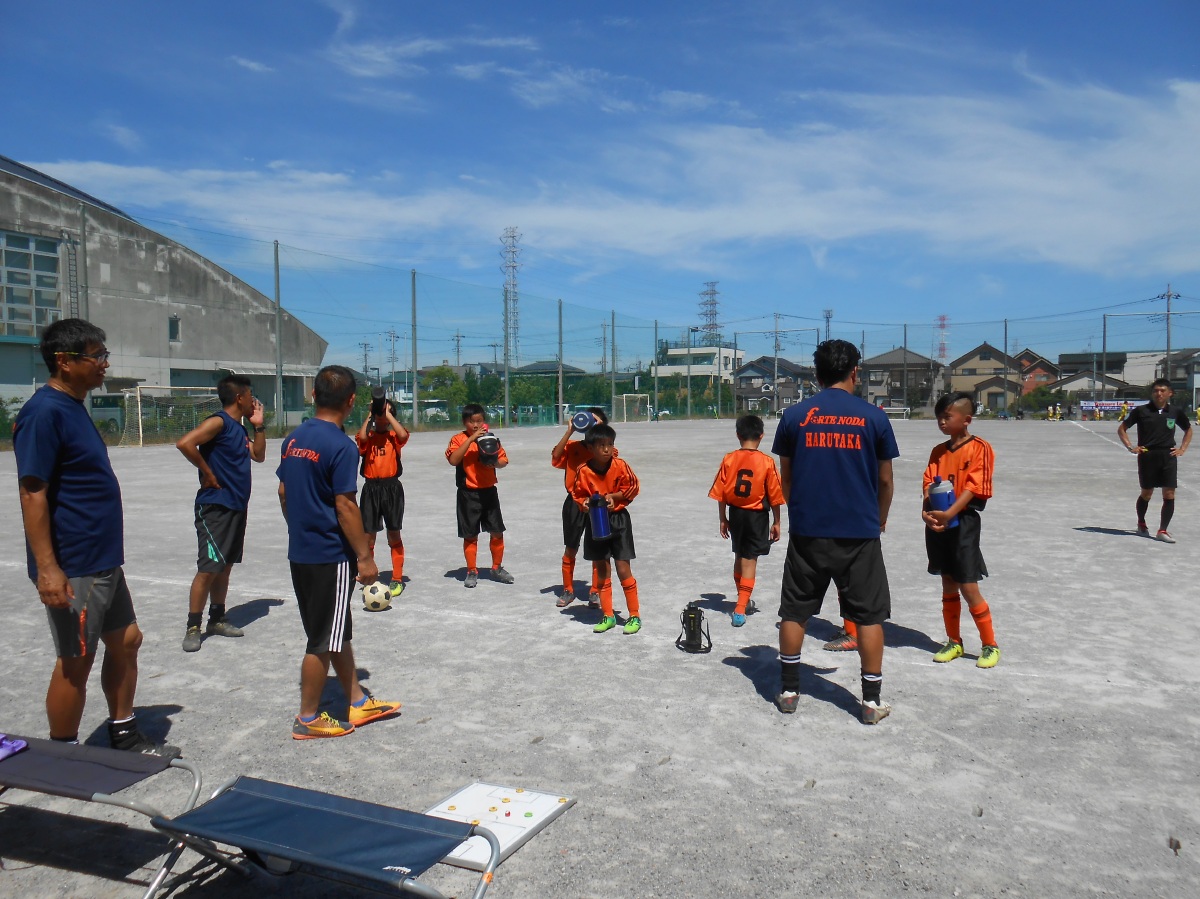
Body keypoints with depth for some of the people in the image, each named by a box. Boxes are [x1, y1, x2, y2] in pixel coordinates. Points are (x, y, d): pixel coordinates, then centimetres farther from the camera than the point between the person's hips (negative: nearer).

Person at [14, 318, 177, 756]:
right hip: (72, 568, -10)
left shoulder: (74, 407, 12)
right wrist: (47, 567, -24)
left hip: (103, 560, 10)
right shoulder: (45, 412, -17)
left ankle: (125, 737, 30)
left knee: (125, 639, 15)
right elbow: (32, 493, -21)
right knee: (76, 661, 2)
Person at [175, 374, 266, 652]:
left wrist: (258, 425, 14)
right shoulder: (219, 422, -13)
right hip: (216, 507, -9)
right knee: (208, 568, -8)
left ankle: (217, 619, 25)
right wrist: (207, 473, -18)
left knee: (225, 567, 15)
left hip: (237, 507, 9)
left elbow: (258, 455, 25)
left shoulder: (238, 428, 15)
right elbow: (184, 443, -26)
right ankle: (192, 628, 0)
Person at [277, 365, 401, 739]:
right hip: (331, 557, -8)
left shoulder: (294, 439, 6)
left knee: (339, 630, 18)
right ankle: (308, 719, 16)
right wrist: (365, 557, -13)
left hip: (300, 552, 8)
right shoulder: (341, 446, -18)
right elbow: (345, 506, -19)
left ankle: (358, 703, 29)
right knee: (324, 641, 4)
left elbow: (283, 493, 13)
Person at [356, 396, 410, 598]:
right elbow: (361, 437, -18)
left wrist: (387, 413, -11)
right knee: (368, 536, 5)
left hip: (391, 487, -1)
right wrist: (369, 415, -7)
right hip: (371, 488, 1)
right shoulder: (367, 436, 6)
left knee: (394, 535, 4)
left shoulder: (393, 436, 4)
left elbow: (403, 435, -19)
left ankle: (397, 580, 13)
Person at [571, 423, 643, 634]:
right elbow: (578, 494, 3)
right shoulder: (584, 471, -9)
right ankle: (607, 616, 23)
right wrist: (585, 503, -17)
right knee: (602, 571, 11)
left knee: (623, 569, -3)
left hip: (618, 520, -2)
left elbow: (633, 487, -1)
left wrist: (614, 496, -14)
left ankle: (634, 616, 10)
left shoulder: (620, 466, -11)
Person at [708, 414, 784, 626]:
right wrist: (776, 522, 3)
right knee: (750, 560, 2)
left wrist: (722, 518, 8)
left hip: (735, 513, 3)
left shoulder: (729, 459, -5)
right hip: (757, 515, -3)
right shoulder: (767, 462, -11)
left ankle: (742, 599, 37)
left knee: (740, 557, 20)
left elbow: (720, 492, -3)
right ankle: (740, 609, -5)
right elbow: (774, 495, -8)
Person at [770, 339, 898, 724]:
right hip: (859, 533, -1)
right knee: (869, 615, 10)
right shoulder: (873, 417, -1)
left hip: (806, 532, 1)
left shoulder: (794, 415, 1)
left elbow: (785, 477, 8)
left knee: (794, 611, 12)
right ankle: (872, 701, 15)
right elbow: (885, 481, 6)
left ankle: (789, 691, 20)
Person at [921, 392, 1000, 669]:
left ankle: (990, 645, 13)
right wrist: (927, 511, -17)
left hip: (963, 522, -6)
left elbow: (973, 487, -16)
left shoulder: (980, 448, -8)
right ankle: (954, 642, 24)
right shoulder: (938, 451, 11)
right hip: (937, 523, 6)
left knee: (968, 588, -2)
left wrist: (949, 513, -28)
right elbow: (928, 483, 2)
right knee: (948, 586, 13)